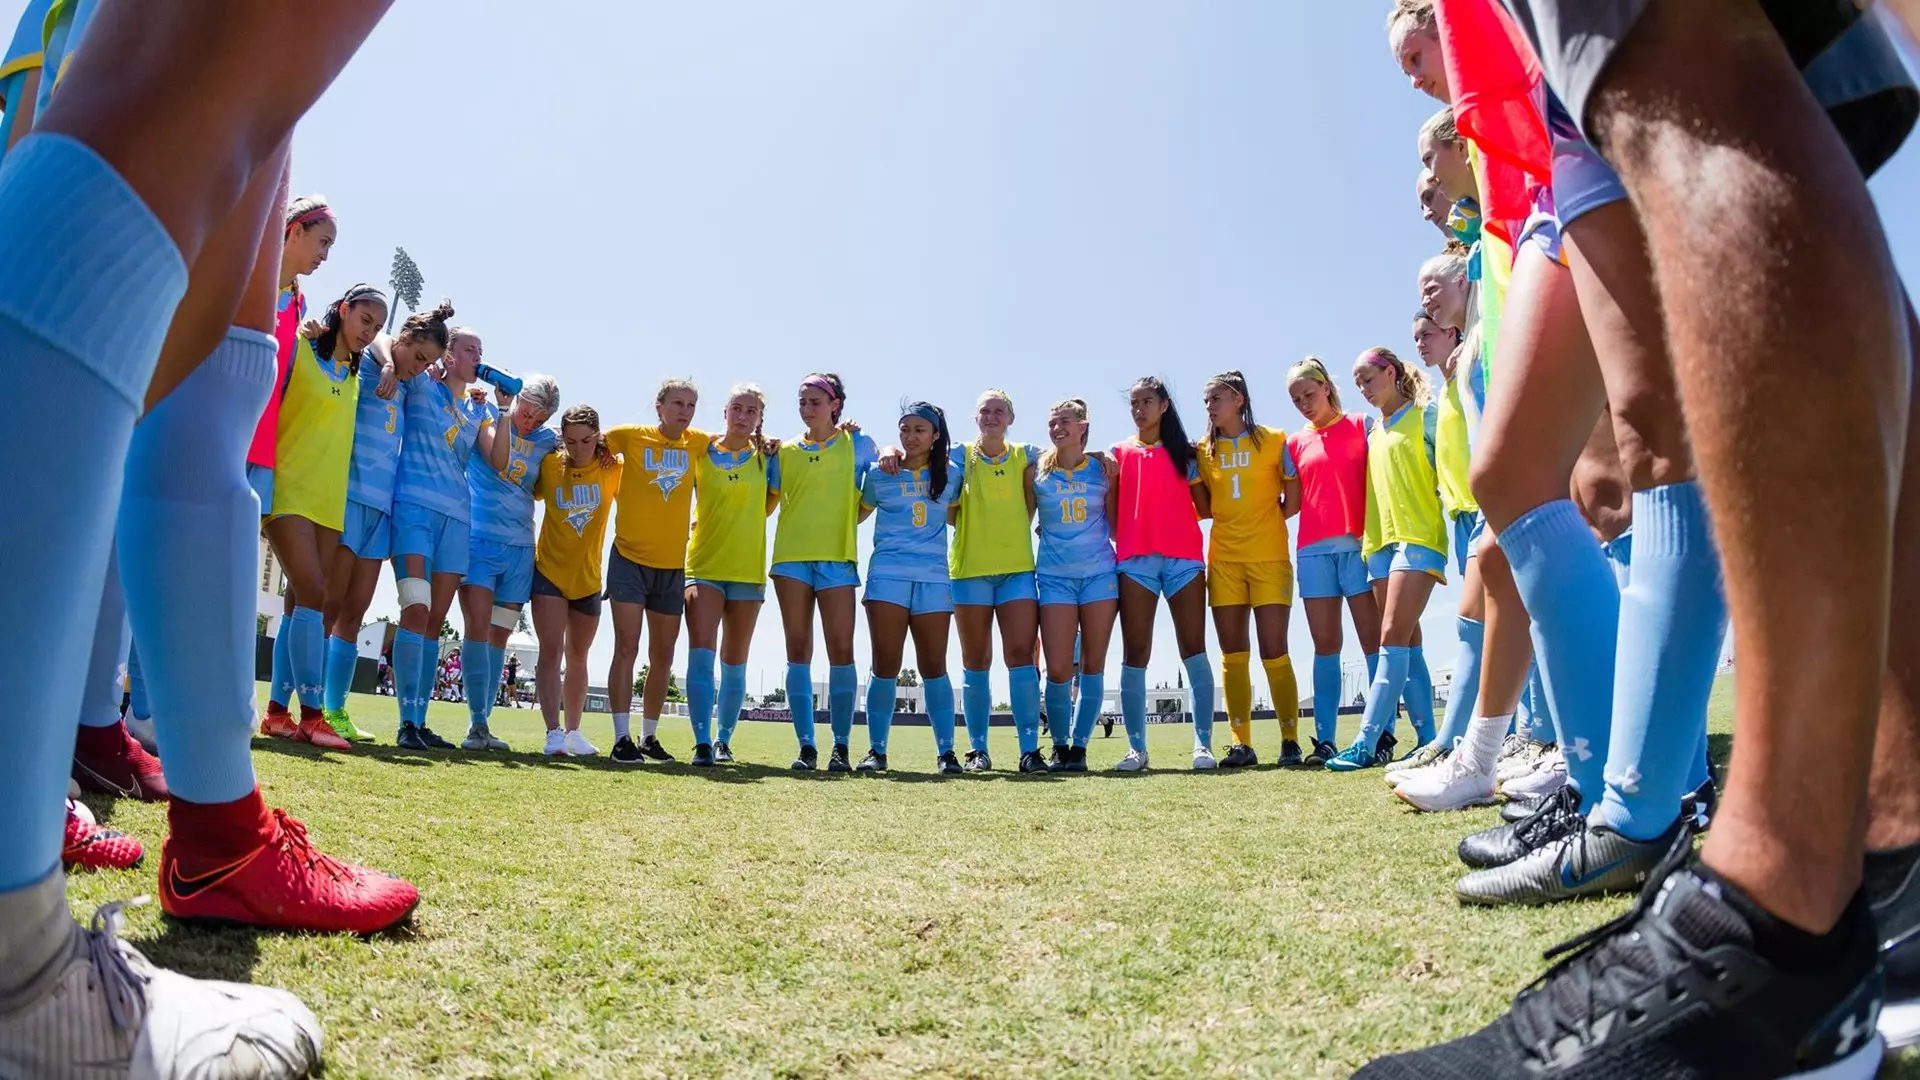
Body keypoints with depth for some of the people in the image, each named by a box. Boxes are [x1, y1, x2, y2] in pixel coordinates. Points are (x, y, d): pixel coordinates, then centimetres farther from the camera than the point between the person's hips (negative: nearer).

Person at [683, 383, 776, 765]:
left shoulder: (765, 456, 5)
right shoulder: (701, 452, 2)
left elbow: (767, 506, 7)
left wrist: (774, 458, 1)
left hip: (748, 569, 2)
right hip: (704, 565, -1)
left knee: (734, 663, 9)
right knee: (701, 654, -15)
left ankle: (724, 740, 20)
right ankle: (701, 743, -15)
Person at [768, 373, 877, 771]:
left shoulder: (857, 445, 8)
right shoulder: (784, 451, 13)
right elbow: (765, 502, 16)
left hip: (837, 558, -2)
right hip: (791, 557, 2)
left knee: (841, 649, -7)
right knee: (798, 650, 0)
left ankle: (841, 747, 0)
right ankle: (806, 746, 5)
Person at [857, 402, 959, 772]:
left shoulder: (950, 475, 10)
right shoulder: (880, 475, 8)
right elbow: (857, 513, 18)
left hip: (934, 578, 1)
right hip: (888, 574, -1)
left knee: (934, 665, 1)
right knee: (885, 663, -3)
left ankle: (946, 751, 5)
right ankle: (876, 750, 4)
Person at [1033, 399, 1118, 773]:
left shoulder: (1103, 469, 5)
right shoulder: (1037, 471, 5)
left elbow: (1116, 524, 10)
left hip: (1100, 573, 1)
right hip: (1054, 575, -1)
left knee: (1092, 665, 3)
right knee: (1058, 670, -7)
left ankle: (1079, 747, 14)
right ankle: (1059, 746, 14)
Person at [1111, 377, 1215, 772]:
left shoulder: (1183, 452, 11)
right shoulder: (1119, 453, 12)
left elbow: (1205, 508, 8)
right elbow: (1111, 510, 9)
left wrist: (1173, 518, 1)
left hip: (1183, 559, 0)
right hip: (1135, 561, 1)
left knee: (1194, 649, -2)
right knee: (1135, 654, -1)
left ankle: (1203, 744, 1)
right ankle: (1136, 746, 4)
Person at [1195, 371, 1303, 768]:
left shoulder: (1273, 441, 2)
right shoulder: (1204, 451, 9)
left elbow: (1293, 501, 3)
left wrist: (1263, 526, 2)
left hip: (1269, 558, -3)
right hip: (1224, 560, 3)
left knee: (1274, 653, -4)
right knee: (1232, 656, 2)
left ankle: (1290, 740, 8)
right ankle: (1242, 744, 6)